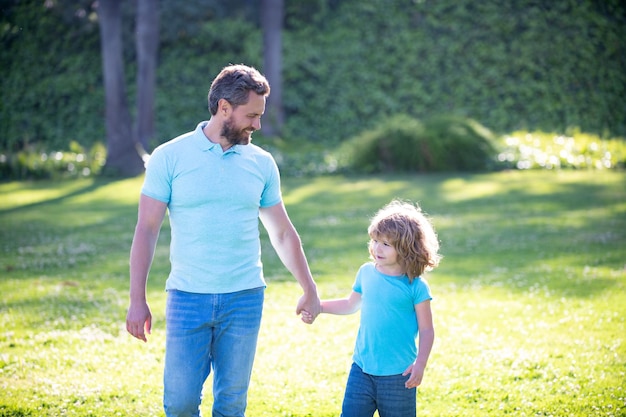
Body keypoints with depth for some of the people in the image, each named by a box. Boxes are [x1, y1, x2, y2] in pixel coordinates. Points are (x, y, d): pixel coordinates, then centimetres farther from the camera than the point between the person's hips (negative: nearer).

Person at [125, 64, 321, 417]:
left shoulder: (262, 163, 5)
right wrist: (137, 301, -8)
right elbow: (147, 231, -4)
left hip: (245, 299, 2)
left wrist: (310, 289, 14)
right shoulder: (169, 158, -3)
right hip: (188, 297, -2)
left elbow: (283, 233, 14)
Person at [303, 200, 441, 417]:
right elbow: (351, 304, 20)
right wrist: (318, 306, 11)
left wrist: (420, 364, -17)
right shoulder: (367, 273, 3)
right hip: (362, 368, 4)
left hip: (398, 374, -4)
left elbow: (426, 330, -7)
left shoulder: (416, 287, -10)